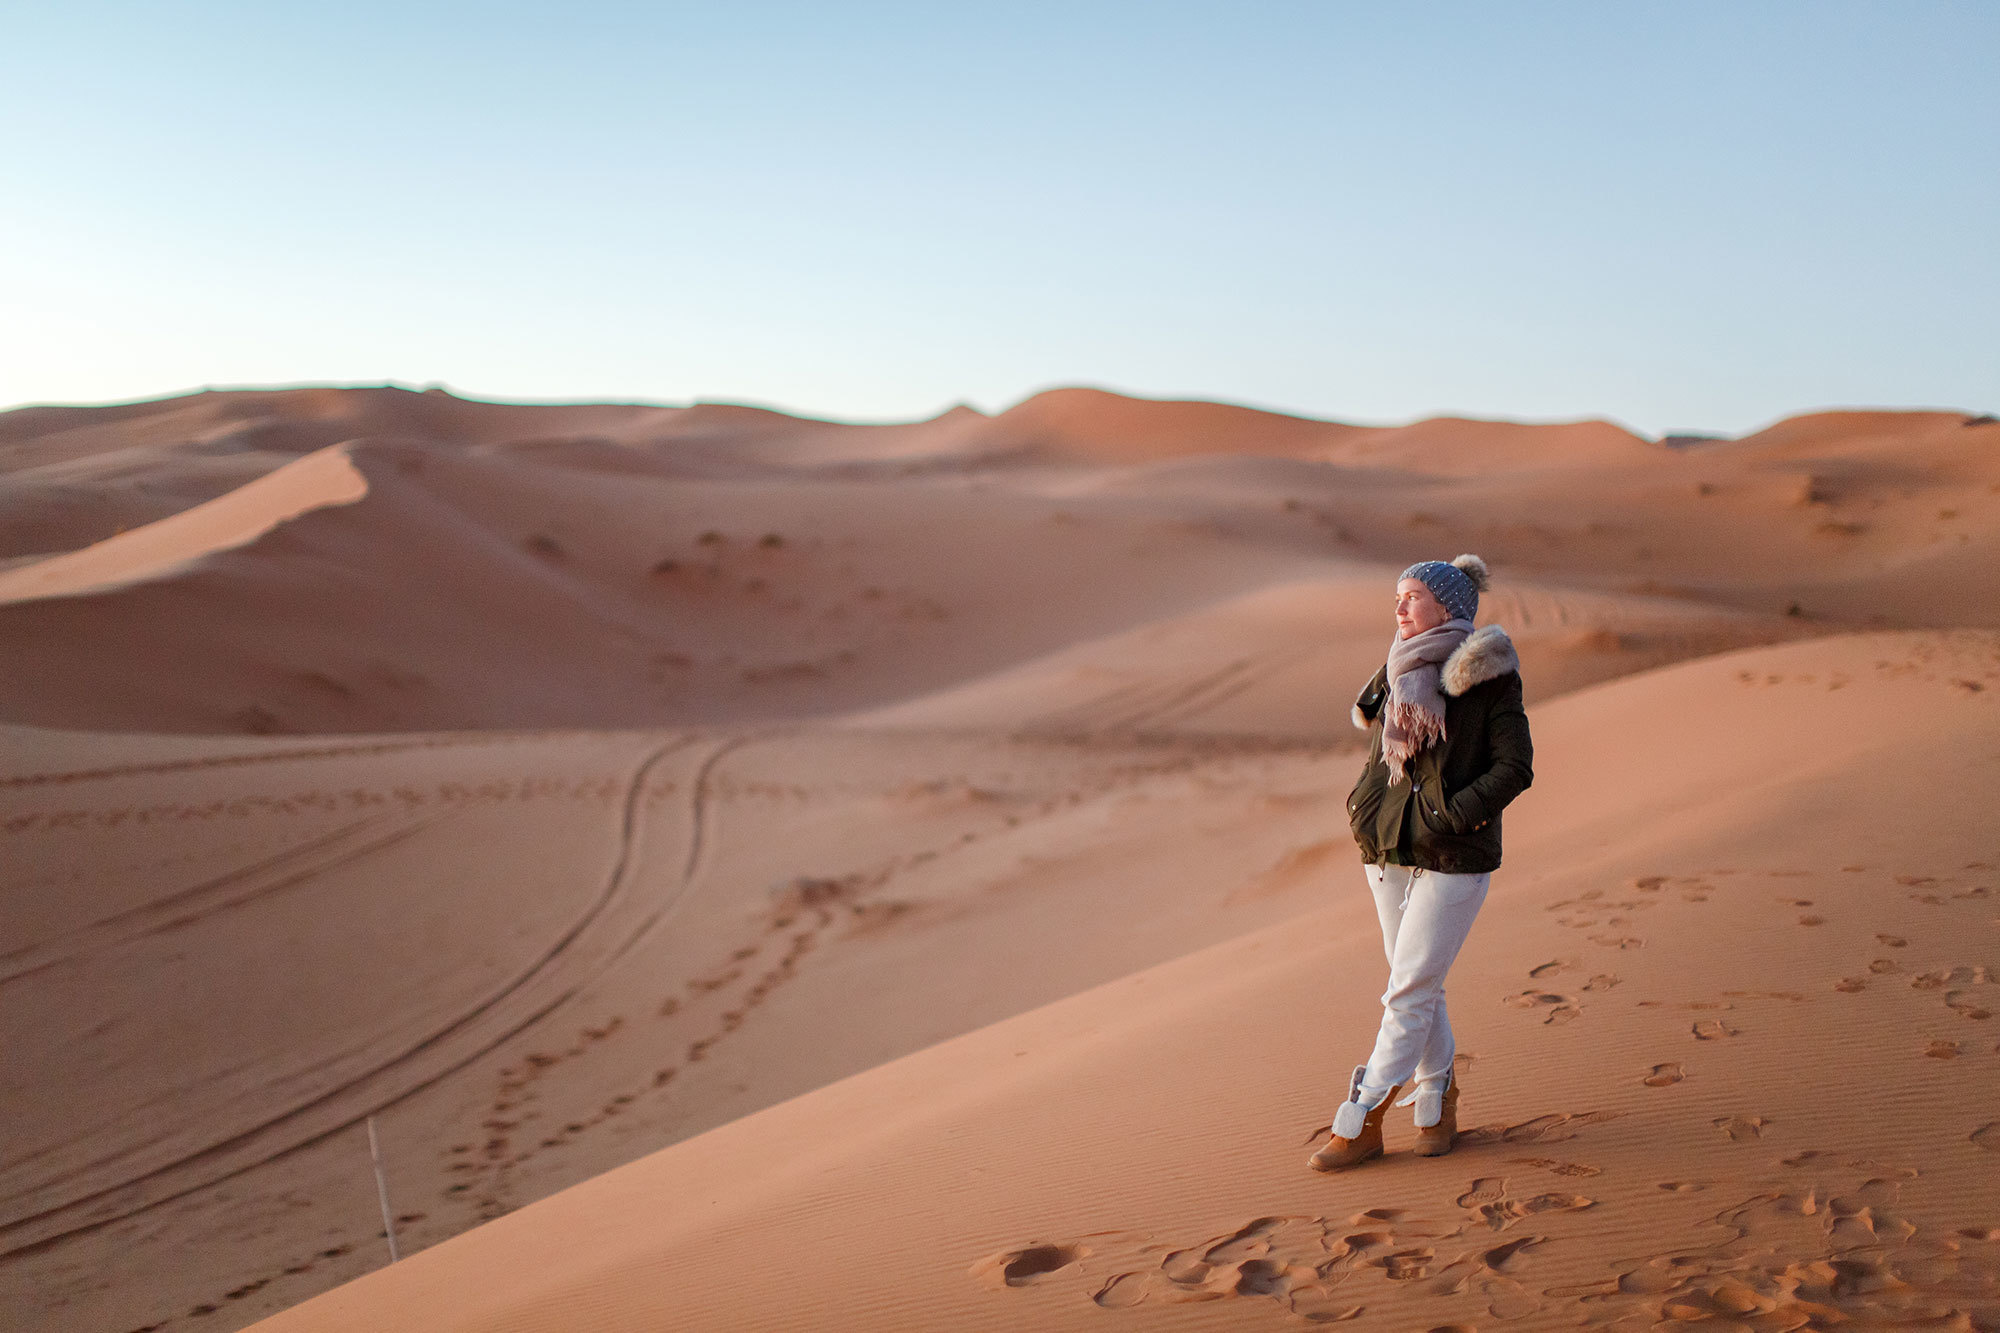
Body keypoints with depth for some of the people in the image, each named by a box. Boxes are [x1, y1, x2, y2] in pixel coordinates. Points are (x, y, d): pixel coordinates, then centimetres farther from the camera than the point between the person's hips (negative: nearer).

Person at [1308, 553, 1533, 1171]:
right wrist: (1364, 803, 8)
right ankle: (1439, 1094, 31)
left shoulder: (1487, 676, -8)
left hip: (1453, 856, -6)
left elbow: (1516, 767, -12)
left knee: (1410, 991, -4)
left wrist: (1451, 814, -17)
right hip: (1389, 848, 6)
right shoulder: (1399, 673, 9)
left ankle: (1362, 1121, 0)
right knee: (1417, 985, 13)